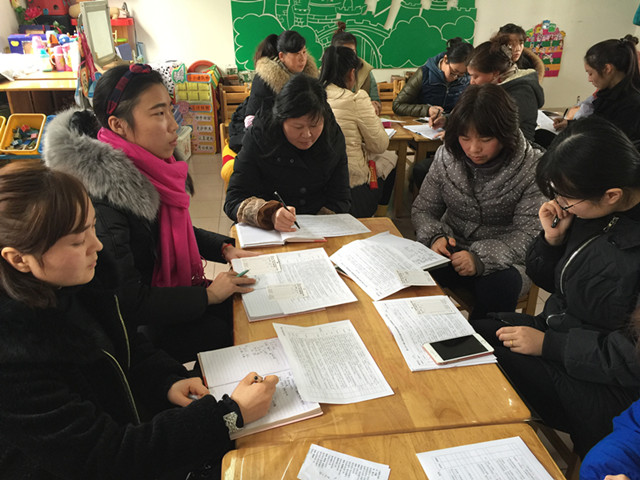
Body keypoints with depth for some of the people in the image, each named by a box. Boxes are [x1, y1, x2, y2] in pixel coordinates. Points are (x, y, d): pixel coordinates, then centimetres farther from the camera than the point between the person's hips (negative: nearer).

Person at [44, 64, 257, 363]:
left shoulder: (145, 169, -5)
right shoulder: (103, 201, -30)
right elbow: (129, 303, -25)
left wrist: (224, 249, 0)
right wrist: (207, 296, -20)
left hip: (170, 290, 8)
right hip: (145, 328, -8)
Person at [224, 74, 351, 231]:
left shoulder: (333, 136, -1)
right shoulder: (259, 137, -9)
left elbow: (340, 198, 2)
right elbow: (234, 201, -15)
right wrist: (270, 214, -35)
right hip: (267, 234, -1)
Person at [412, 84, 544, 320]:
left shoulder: (531, 167, -12)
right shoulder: (446, 156, -4)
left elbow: (528, 234, -14)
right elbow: (423, 209, 3)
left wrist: (482, 257, -30)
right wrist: (436, 236, -19)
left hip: (504, 259, -2)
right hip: (452, 250, 2)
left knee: (499, 286, -34)